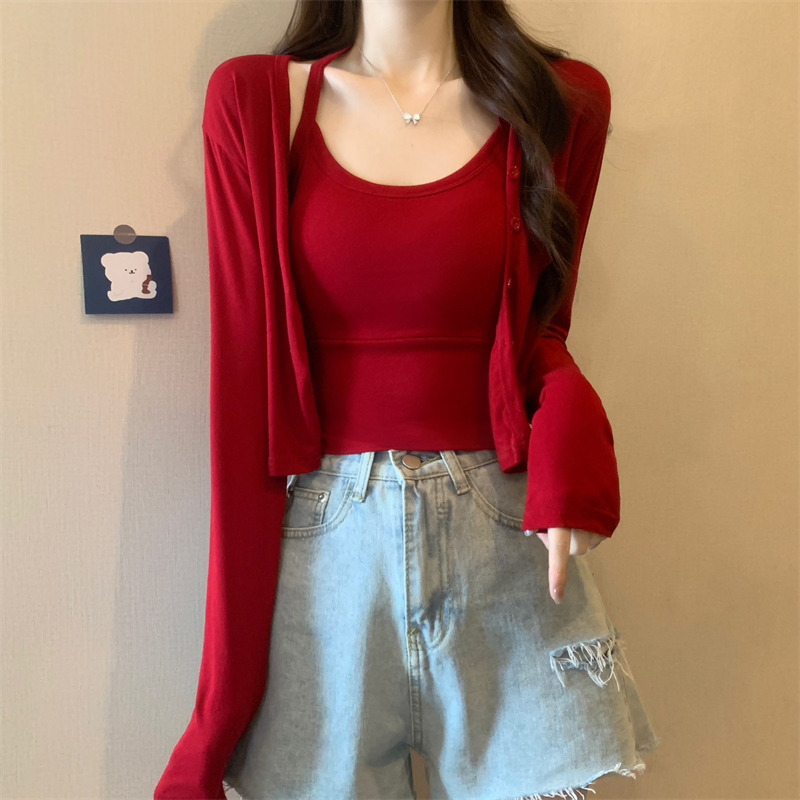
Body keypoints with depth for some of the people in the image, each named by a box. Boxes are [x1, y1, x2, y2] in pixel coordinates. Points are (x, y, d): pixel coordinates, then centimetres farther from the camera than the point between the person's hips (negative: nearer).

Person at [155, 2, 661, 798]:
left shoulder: (561, 101, 3)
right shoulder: (253, 102, 1)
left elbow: (541, 326, 11)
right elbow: (244, 376, -2)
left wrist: (567, 427, -14)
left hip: (502, 529, 1)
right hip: (320, 537, 0)